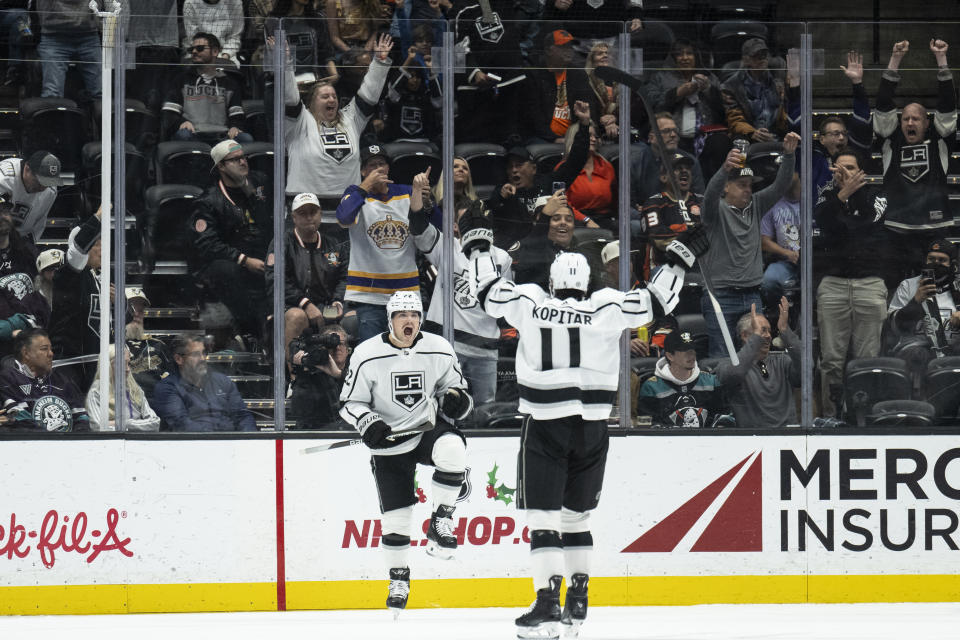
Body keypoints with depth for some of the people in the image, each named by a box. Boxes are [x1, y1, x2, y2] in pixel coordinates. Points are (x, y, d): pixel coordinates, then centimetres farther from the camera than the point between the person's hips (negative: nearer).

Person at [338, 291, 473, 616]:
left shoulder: (439, 350, -4)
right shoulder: (368, 355, -8)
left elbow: (454, 385, 10)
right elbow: (349, 403, -3)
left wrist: (455, 398, -14)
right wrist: (368, 423, -22)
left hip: (428, 429, 1)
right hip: (389, 442, 0)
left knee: (452, 449, -35)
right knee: (395, 515, -2)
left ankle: (441, 520, -17)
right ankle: (398, 577, 20)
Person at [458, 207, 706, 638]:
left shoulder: (529, 304, -1)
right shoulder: (607, 309, -2)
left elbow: (490, 293, 14)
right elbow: (656, 301, 4)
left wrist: (479, 246, 28)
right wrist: (680, 258, 16)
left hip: (544, 428, -2)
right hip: (592, 428, 2)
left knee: (543, 515, -5)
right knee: (577, 513, 18)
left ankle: (548, 602, -18)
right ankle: (577, 600, 23)